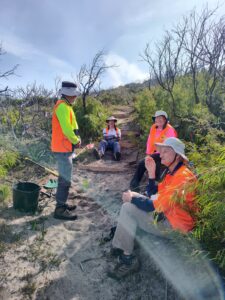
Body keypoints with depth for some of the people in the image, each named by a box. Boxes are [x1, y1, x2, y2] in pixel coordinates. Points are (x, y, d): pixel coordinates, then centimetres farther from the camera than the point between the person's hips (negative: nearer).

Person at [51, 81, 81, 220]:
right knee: (66, 179, -5)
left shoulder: (66, 105, 16)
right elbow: (66, 128, -23)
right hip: (63, 148, -11)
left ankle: (62, 204, 29)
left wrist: (77, 138, 1)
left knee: (65, 177, 17)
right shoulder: (62, 106, -17)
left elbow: (72, 125, 15)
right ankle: (60, 209, 4)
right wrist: (75, 141, -9)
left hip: (64, 147, 11)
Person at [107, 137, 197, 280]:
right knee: (130, 203, 10)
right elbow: (153, 194, 9)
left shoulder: (183, 177, -25)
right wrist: (151, 172, -3)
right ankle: (119, 245, 13)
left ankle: (128, 259, 1)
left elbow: (155, 207, -27)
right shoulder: (173, 173, 7)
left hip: (173, 225, -10)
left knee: (128, 209, -14)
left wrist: (132, 198, -12)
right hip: (166, 213, 10)